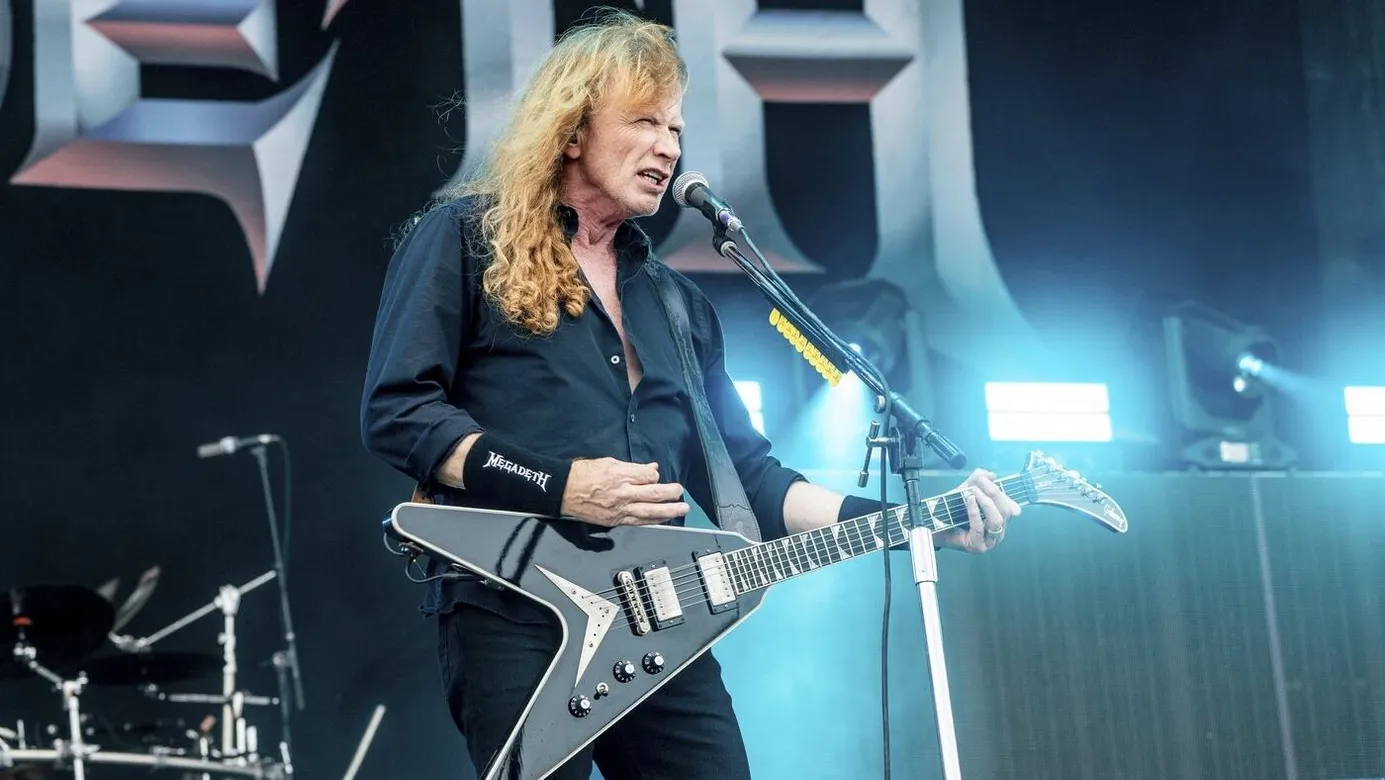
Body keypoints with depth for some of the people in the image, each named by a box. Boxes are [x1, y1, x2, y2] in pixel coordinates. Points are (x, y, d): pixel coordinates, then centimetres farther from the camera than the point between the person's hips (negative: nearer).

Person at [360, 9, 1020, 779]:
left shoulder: (678, 302, 22)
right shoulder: (465, 239, 3)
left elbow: (747, 478, 18)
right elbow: (396, 410, -6)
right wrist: (560, 486, -14)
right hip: (513, 611, -6)